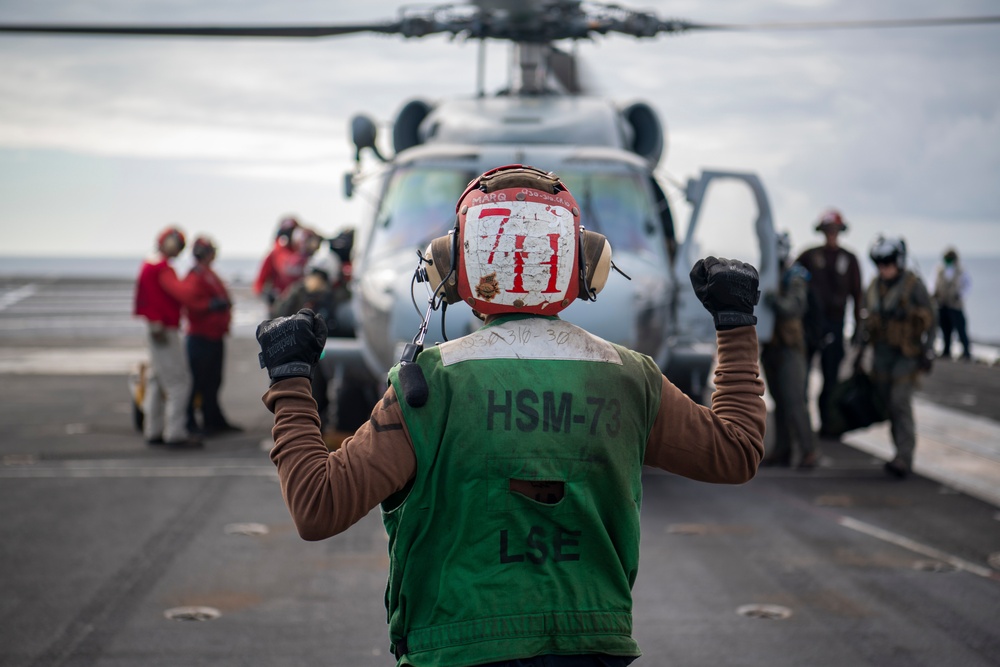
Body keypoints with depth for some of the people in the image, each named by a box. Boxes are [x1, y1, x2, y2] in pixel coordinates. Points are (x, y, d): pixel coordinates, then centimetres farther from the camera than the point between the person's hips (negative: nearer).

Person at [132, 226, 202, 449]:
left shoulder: (149, 264, 14)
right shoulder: (162, 268, -16)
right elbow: (183, 294, -23)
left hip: (156, 330, 11)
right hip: (164, 331, -11)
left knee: (157, 380, 15)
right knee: (178, 381, -9)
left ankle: (154, 431, 21)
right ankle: (175, 433, -9)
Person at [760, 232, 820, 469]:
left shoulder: (795, 277, -10)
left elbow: (794, 305, -28)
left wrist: (773, 299, -44)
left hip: (789, 347, -7)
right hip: (771, 345, 7)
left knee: (792, 400, -11)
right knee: (779, 400, 9)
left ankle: (809, 449, -5)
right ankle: (782, 450, 12)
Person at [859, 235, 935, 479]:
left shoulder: (914, 285, -8)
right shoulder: (874, 287, 9)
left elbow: (928, 320, -5)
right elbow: (868, 320, 17)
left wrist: (925, 352, -8)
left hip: (907, 354, -6)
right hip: (881, 354, 6)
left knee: (900, 402, -14)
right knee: (889, 404, 7)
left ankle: (904, 457, -13)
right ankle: (903, 456, 17)